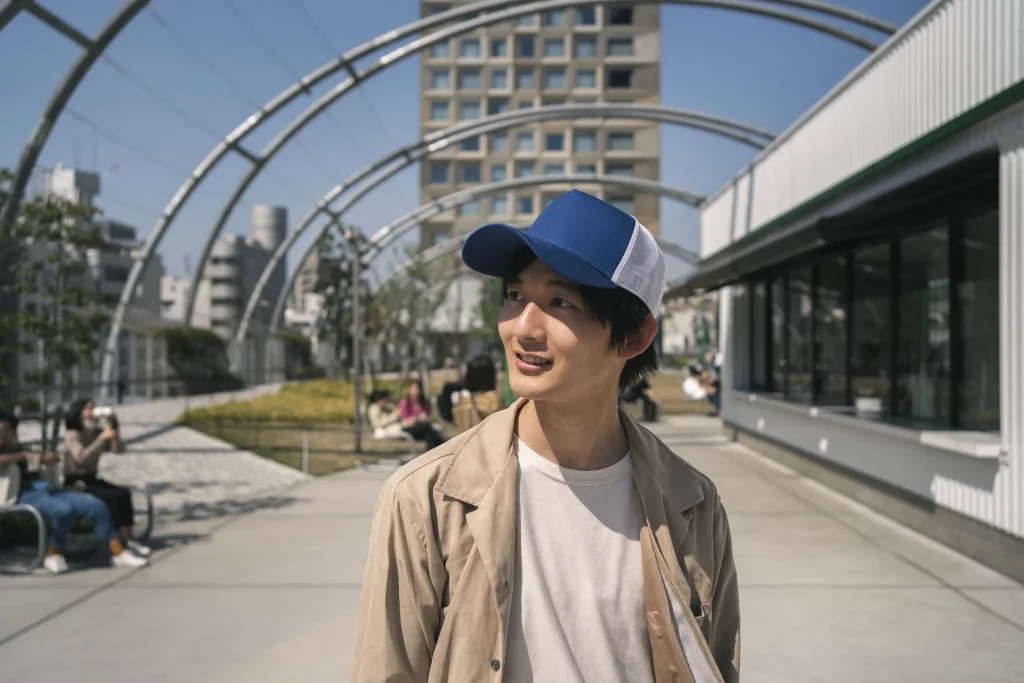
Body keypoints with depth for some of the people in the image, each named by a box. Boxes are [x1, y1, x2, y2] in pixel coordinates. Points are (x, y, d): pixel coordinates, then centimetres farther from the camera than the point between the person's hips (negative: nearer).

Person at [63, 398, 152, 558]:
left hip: (93, 479, 6)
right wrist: (102, 438, -30)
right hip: (75, 483, -6)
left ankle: (128, 538, -24)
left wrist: (113, 427, -11)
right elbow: (81, 457, -27)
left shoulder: (97, 433, 10)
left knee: (124, 492, -21)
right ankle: (122, 542, -24)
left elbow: (119, 449, -1)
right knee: (110, 497, -28)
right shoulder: (72, 435, -8)